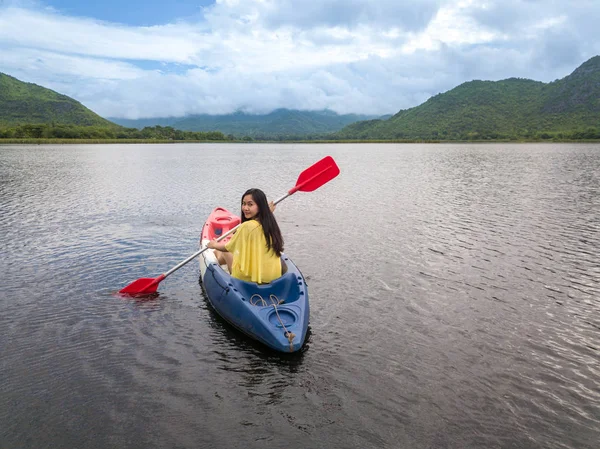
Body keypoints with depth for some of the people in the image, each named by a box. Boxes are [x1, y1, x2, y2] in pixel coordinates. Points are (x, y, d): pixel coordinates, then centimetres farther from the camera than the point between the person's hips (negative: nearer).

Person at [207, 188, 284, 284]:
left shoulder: (247, 226, -23)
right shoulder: (271, 223, -3)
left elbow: (228, 248, -6)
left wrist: (215, 245, 16)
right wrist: (268, 212, 27)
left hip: (251, 278, -6)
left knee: (226, 253, 19)